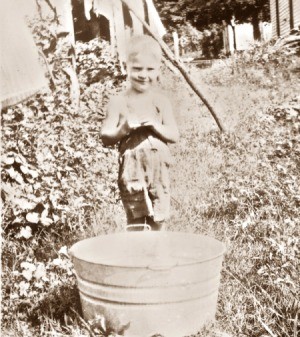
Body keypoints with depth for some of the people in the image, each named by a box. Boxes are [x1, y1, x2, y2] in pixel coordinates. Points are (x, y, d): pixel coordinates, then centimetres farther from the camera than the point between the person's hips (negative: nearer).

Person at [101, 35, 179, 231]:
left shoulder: (161, 101, 4)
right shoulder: (119, 102, 0)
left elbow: (174, 135, -1)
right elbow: (105, 137, -2)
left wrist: (155, 125, -18)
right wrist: (123, 129, -20)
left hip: (159, 169, 2)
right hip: (132, 169, -1)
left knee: (159, 219, 9)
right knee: (135, 220, 3)